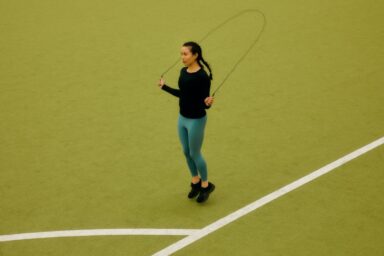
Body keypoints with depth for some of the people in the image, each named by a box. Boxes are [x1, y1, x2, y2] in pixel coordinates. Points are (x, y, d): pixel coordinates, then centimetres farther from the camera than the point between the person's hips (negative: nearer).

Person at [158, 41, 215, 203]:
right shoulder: (183, 72, 0)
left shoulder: (203, 76, -22)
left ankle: (206, 185, 27)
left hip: (196, 120, -7)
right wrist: (164, 87, 17)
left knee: (195, 154, 6)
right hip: (182, 118, 7)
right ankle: (195, 181, 38)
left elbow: (204, 102, -19)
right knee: (186, 153, 18)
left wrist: (208, 103, -41)